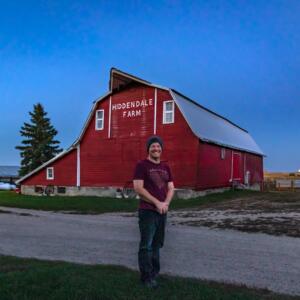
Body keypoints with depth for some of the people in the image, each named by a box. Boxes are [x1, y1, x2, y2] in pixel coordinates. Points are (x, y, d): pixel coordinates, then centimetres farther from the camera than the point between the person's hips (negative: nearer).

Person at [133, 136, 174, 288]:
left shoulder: (165, 167, 12)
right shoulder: (142, 165, -6)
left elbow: (171, 188, 12)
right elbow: (138, 188, -14)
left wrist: (166, 203, -7)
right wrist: (157, 203, -14)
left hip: (162, 211, 6)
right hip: (147, 211, -6)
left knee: (157, 244, 14)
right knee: (146, 245, -1)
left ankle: (155, 273, 26)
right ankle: (147, 277, 9)